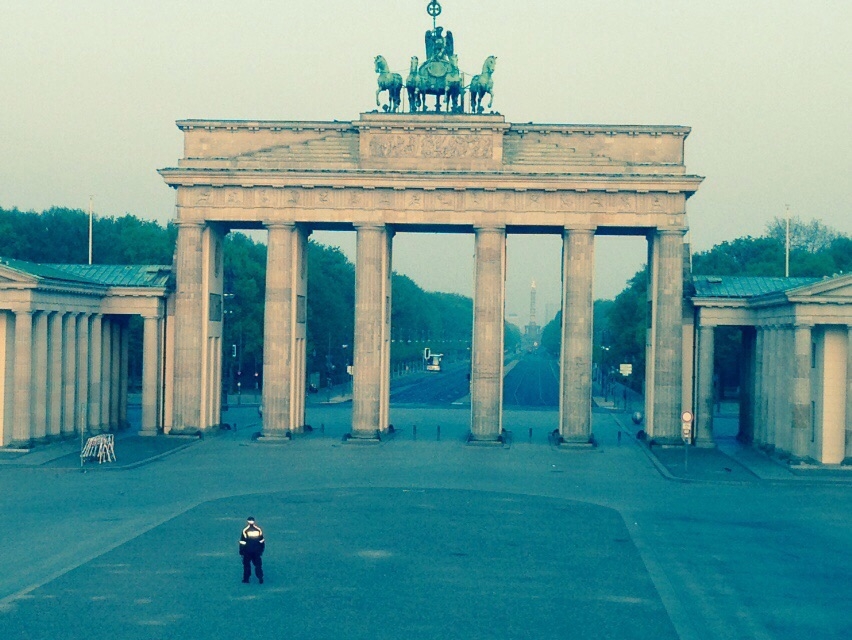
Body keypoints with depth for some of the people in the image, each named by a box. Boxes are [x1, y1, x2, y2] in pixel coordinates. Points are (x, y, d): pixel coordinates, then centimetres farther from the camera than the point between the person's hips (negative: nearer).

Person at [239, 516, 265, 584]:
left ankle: (246, 578, 14)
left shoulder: (245, 530, -10)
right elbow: (262, 541, 6)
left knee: (246, 564, 11)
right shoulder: (259, 529, 0)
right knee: (258, 564, 9)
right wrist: (261, 550, 17)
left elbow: (242, 542, -7)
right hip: (257, 551, 2)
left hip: (247, 551, -2)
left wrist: (241, 551, 1)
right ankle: (260, 578, 0)